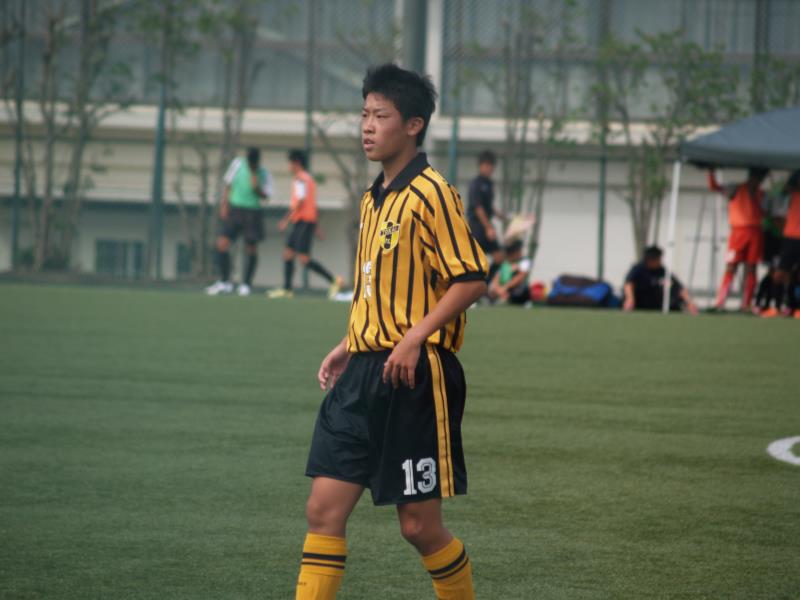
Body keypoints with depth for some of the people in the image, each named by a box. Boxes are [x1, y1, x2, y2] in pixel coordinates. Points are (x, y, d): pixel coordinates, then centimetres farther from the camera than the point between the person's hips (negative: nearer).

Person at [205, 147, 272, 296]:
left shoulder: (263, 174, -2)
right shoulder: (238, 164, 2)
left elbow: (265, 195, -4)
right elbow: (228, 184, 11)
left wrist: (257, 188, -24)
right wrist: (224, 204, 2)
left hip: (252, 213, -1)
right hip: (234, 209, 1)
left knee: (251, 249, 1)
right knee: (222, 243, -9)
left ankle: (246, 284, 14)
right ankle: (225, 282, 1)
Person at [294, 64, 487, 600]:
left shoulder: (429, 194, -10)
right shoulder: (373, 200, 16)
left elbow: (472, 278, -15)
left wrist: (415, 336, -22)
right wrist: (350, 346, 16)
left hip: (414, 375, -8)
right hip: (363, 374, 8)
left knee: (420, 525, -2)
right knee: (324, 509, 1)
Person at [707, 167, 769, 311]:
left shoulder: (762, 195, 16)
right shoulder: (736, 190, 7)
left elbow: (765, 215, 16)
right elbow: (713, 186, -3)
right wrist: (711, 172, -16)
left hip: (756, 233, 3)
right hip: (738, 232, -3)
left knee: (751, 269, 1)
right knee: (730, 268, -8)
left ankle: (746, 305, 4)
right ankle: (719, 303, -10)